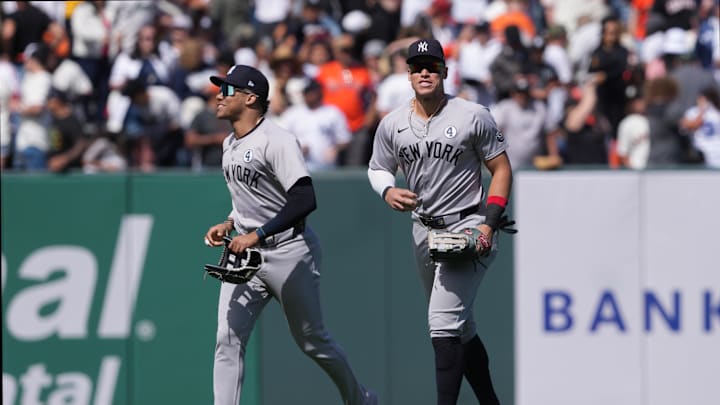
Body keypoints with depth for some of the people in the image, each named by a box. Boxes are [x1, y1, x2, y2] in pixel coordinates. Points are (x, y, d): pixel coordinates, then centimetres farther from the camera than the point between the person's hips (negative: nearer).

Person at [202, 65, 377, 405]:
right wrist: (230, 223, 8)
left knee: (312, 341, 6)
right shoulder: (230, 144, 11)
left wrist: (257, 234, -28)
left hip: (288, 252, -7)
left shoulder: (276, 141, -17)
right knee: (228, 339, -6)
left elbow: (305, 200, -25)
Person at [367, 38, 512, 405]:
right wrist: (388, 191, -8)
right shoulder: (392, 124, 3)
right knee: (461, 328, 14)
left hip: (467, 228, -6)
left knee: (444, 320, -19)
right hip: (424, 231, 6)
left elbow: (501, 169, -3)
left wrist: (489, 223, -13)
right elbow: (377, 168, 16)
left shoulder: (474, 116, -8)